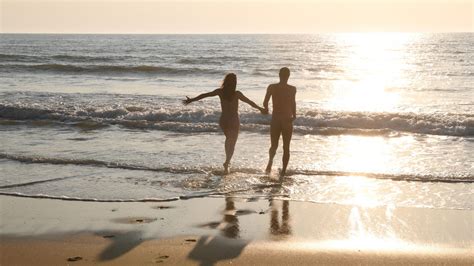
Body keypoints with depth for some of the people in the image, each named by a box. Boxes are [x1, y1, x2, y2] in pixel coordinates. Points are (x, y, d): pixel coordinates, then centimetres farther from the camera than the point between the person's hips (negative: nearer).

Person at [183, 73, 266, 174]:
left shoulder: (220, 91, -6)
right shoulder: (237, 94, -15)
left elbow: (204, 95, -1)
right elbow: (250, 102, -7)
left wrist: (191, 100, 10)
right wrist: (260, 109, 7)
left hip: (223, 120, 4)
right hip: (234, 120, -4)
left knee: (228, 139, 29)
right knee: (232, 143, 4)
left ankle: (227, 159, 34)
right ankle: (227, 162, -14)